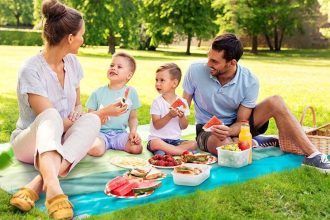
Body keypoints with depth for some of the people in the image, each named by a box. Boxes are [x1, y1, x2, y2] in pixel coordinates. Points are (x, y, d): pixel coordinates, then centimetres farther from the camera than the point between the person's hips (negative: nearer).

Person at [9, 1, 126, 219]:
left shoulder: (73, 63, 1)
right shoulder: (31, 69, -19)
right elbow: (49, 118, -22)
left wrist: (80, 116, -15)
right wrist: (102, 112, -15)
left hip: (61, 143, 5)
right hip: (31, 141, -5)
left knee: (92, 121, -27)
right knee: (51, 116, -37)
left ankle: (38, 184, -40)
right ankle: (53, 187, -60)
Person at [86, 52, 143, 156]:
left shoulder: (131, 92, 4)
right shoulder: (98, 93, 2)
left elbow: (133, 117, 10)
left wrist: (133, 131, -8)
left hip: (120, 133, 2)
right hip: (101, 132, -2)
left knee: (137, 148, -26)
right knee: (95, 150, -34)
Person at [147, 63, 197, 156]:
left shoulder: (182, 102, 3)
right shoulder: (157, 102, -3)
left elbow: (184, 127, 5)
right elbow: (156, 125, -11)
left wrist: (182, 117, -16)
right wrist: (169, 116, -23)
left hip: (175, 140, 3)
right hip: (158, 138, -3)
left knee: (193, 144, -21)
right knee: (155, 143, -36)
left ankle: (163, 152, -24)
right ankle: (185, 152, -27)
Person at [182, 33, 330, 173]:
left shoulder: (250, 82, -19)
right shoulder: (196, 71, -19)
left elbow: (242, 121, -14)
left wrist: (228, 131, -37)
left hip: (236, 126, 2)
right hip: (207, 129, -1)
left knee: (275, 102, -23)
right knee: (224, 145, -40)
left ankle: (312, 155, -20)